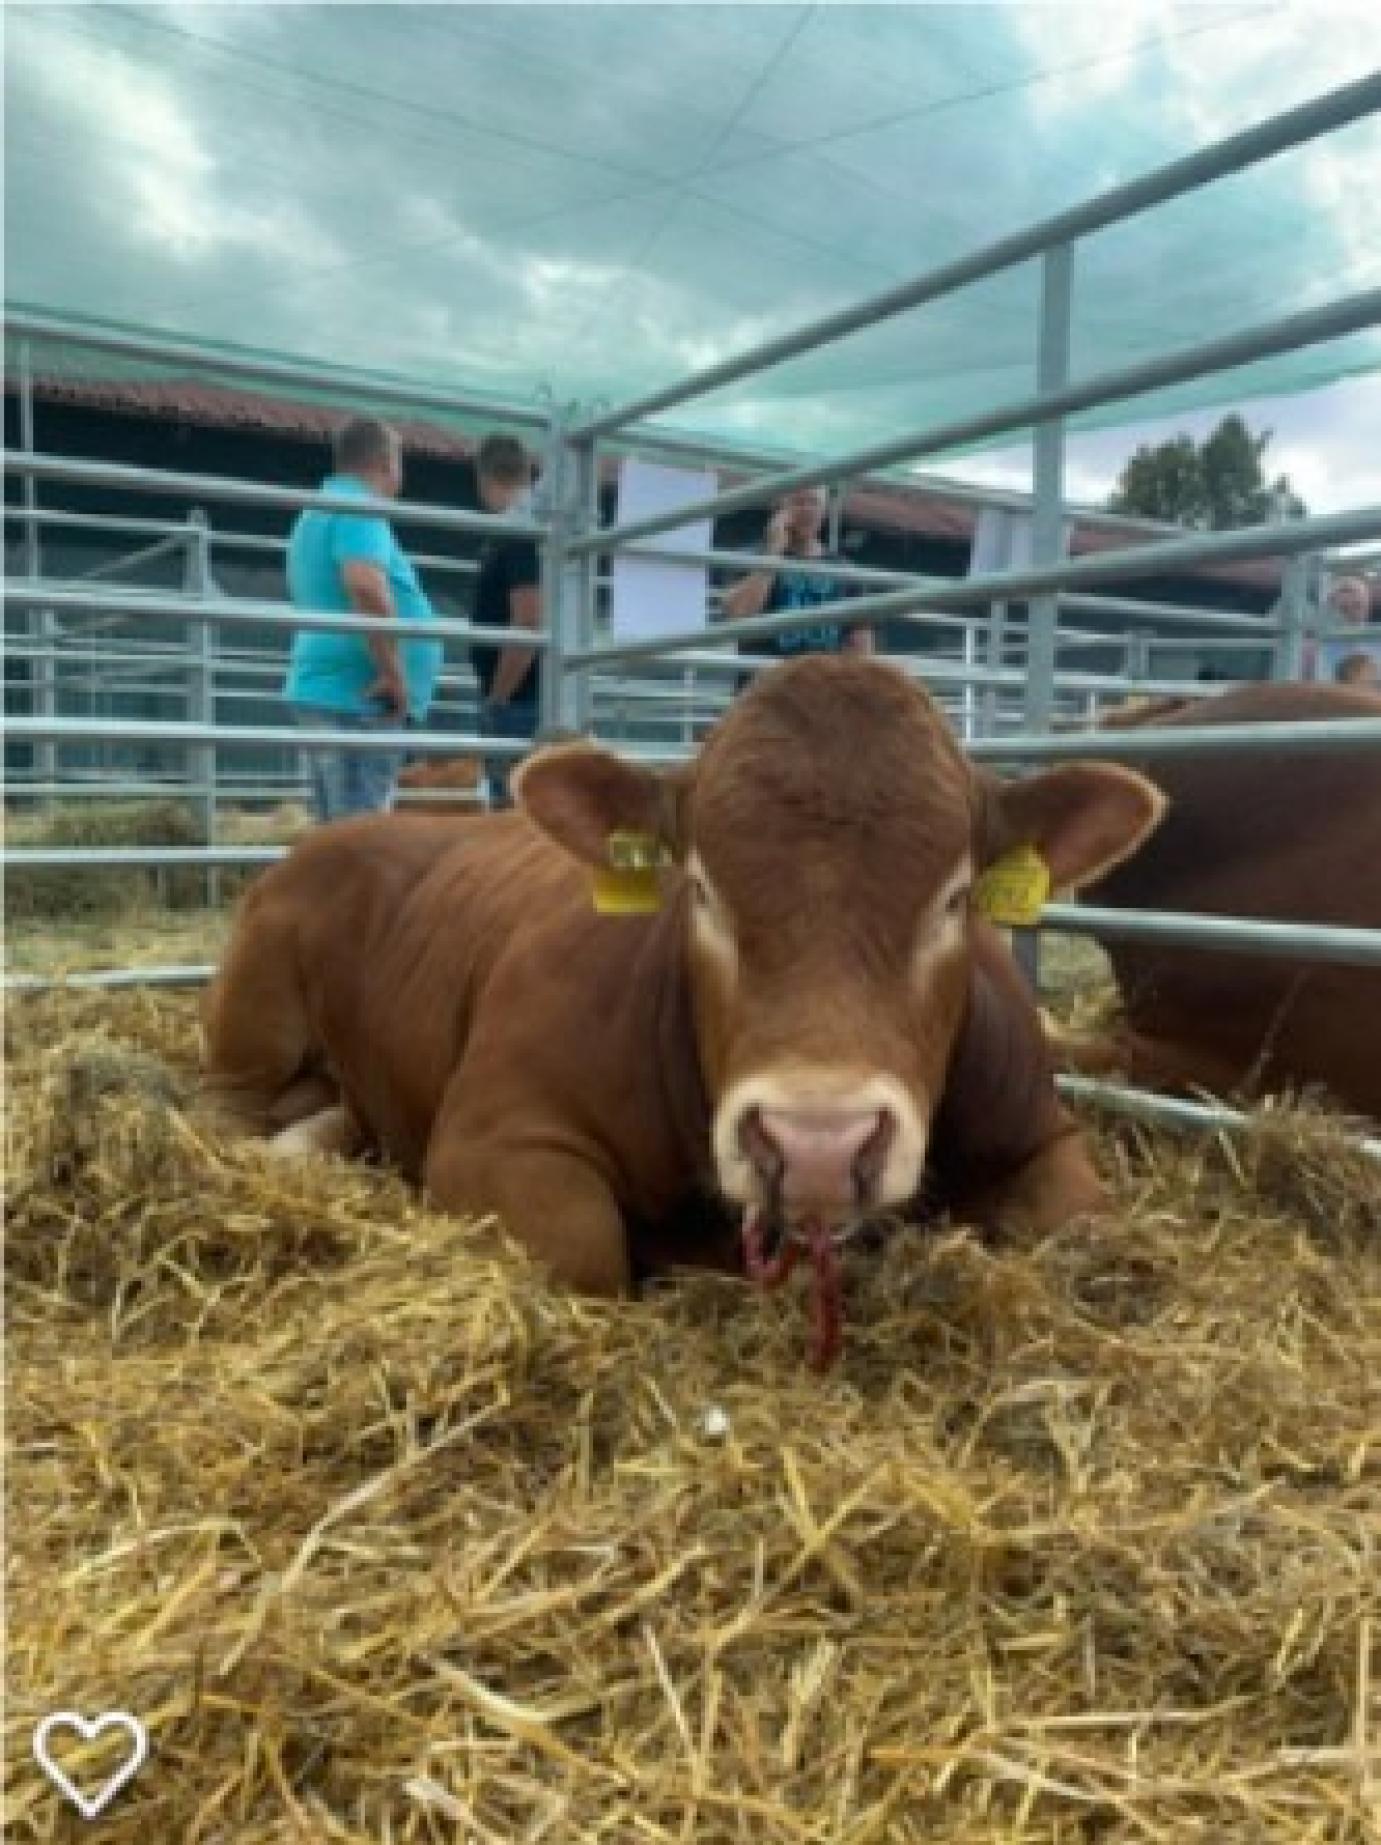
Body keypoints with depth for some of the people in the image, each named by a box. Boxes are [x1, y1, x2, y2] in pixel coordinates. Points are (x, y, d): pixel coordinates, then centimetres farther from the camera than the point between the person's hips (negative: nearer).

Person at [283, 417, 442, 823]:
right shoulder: (359, 510, -8)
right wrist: (394, 674, -21)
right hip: (357, 692, -10)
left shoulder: (317, 514, 23)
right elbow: (366, 587, -27)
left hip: (325, 687, 10)